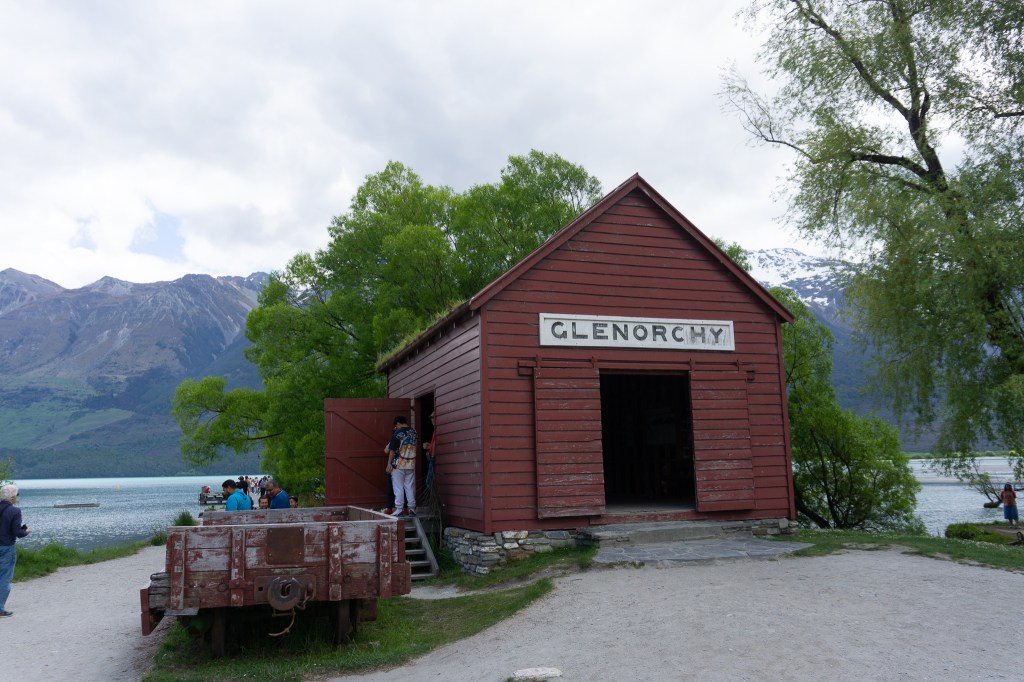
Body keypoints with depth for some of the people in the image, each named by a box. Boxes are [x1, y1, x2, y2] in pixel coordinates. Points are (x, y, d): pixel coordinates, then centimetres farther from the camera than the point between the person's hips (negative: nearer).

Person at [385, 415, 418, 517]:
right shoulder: (414, 432, 6)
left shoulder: (397, 433, -9)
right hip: (411, 465, 5)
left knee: (398, 488, 0)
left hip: (398, 465, -5)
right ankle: (411, 509, 10)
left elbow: (392, 450, -10)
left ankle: (399, 510, -1)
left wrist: (389, 463, -6)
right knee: (410, 487, 9)